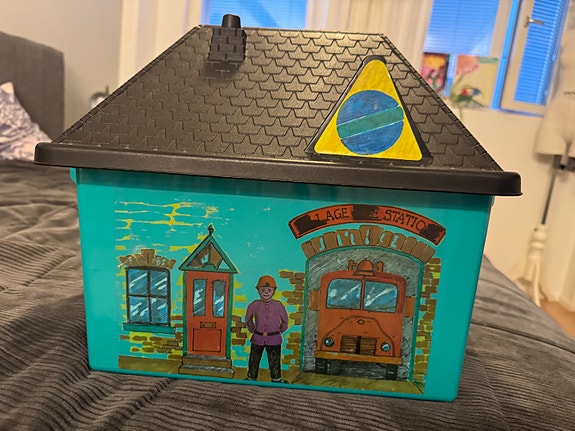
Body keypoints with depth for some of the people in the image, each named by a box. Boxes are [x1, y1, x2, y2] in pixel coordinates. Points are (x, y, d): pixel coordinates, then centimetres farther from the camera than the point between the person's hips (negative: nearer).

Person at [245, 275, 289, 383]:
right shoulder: (254, 305, -5)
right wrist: (252, 329, 10)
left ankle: (276, 379, 27)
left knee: (274, 360, 11)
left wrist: (280, 330, 5)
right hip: (258, 337, 1)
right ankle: (251, 377, 30)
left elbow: (284, 320, 7)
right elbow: (248, 319, 11)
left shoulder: (278, 305, -6)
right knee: (254, 359, 13)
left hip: (274, 338, 0)